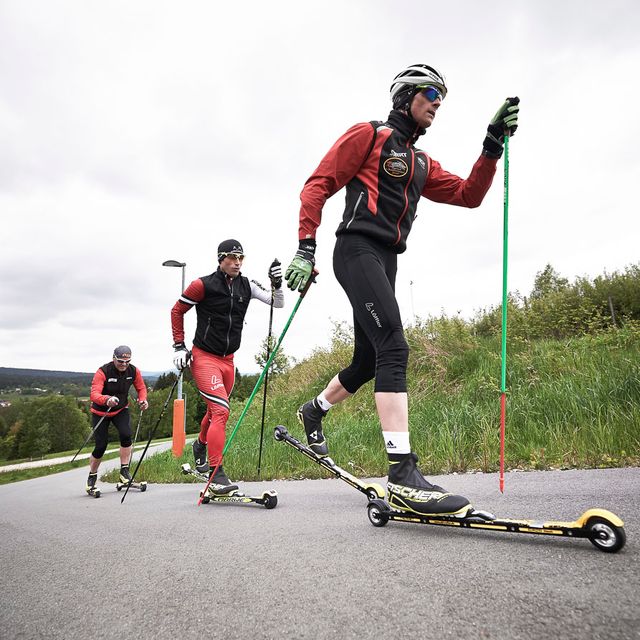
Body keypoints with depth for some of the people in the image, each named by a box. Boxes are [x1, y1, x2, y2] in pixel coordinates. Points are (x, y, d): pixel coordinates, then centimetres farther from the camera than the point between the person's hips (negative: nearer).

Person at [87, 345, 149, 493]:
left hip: (121, 410, 3)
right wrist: (107, 399, -57)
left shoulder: (134, 371, -14)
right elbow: (94, 395, -36)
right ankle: (92, 477, 22)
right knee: (101, 446, -5)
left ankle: (124, 471, -6)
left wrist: (142, 400, -18)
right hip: (100, 412, -2)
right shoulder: (103, 372, -26)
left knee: (126, 435, -22)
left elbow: (141, 387, 2)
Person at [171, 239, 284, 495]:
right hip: (204, 357, -6)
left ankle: (200, 445, 50)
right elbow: (177, 311, -1)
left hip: (228, 359, 6)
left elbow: (278, 303, 2)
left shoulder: (247, 285, 2)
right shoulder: (203, 285, -11)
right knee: (221, 411, -18)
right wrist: (179, 346, -5)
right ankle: (216, 475, -13)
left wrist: (277, 284, -17)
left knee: (216, 411, 21)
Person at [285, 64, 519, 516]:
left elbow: (468, 196, 16)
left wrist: (493, 145, 5)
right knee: (394, 348, -24)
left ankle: (314, 412, 35)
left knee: (368, 361, 9)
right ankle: (404, 476, -28)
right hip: (357, 250, -8)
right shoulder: (368, 135, 5)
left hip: (386, 262, 8)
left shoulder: (423, 164, 25)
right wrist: (306, 247, -12)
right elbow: (318, 185, -2)